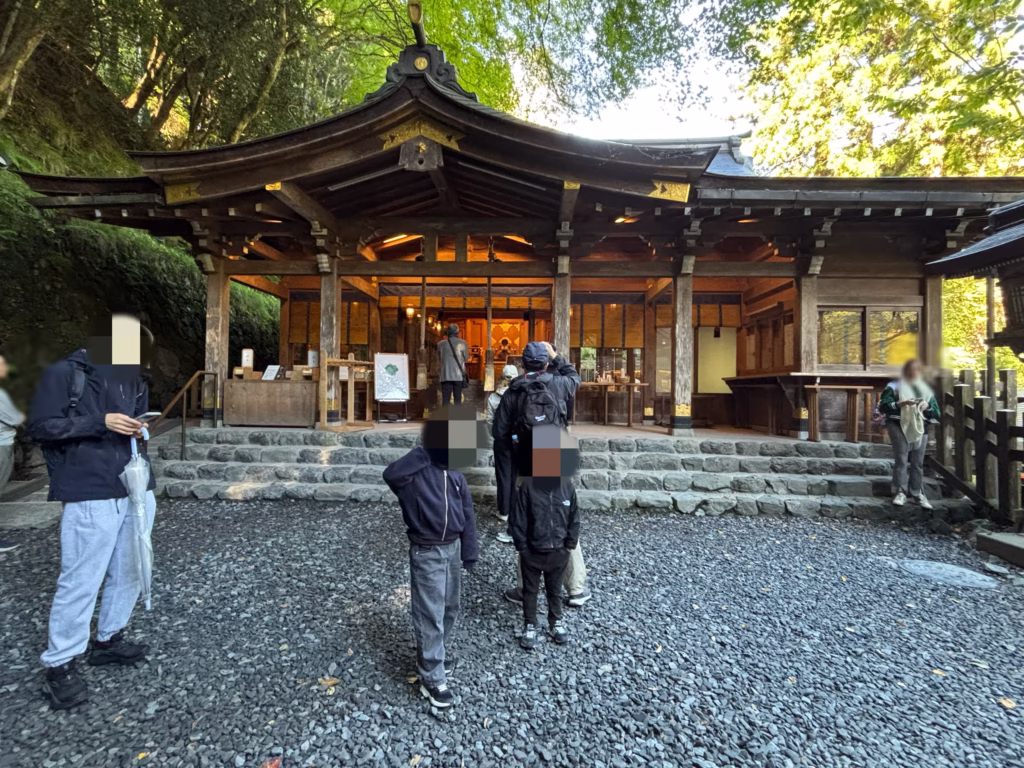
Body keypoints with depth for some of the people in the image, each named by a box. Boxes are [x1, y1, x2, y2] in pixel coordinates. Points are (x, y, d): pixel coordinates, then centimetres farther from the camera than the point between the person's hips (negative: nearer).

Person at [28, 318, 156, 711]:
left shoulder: (133, 377, 12)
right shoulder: (63, 373, -5)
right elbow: (39, 426, -8)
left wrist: (141, 429, -1)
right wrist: (100, 423, -19)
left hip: (137, 489, 6)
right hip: (91, 496, -6)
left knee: (129, 571, 14)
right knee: (81, 581, 2)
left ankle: (107, 640, 33)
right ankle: (59, 665, 20)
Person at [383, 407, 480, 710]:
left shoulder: (455, 474, 0)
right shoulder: (415, 473, -18)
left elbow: (467, 514, 6)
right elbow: (391, 474, -42)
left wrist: (469, 551, 7)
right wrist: (423, 453, -33)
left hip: (452, 548, 6)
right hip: (426, 552, -6)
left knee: (450, 607, 22)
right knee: (430, 615, 4)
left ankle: (442, 652, 46)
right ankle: (432, 678, 20)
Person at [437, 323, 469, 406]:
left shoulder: (441, 344, 0)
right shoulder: (462, 343, -2)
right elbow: (466, 358, 6)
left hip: (446, 375, 0)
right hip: (459, 375, 0)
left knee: (445, 399, 2)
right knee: (458, 399, 6)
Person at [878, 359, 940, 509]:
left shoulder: (926, 389, 16)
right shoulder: (895, 386, 2)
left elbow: (936, 411, 14)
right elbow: (883, 405, -8)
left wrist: (928, 407, -7)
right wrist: (901, 403, -21)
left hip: (920, 428, 4)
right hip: (900, 426, -4)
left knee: (918, 462, 6)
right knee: (901, 460, -7)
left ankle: (918, 493, 14)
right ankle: (900, 492, -4)